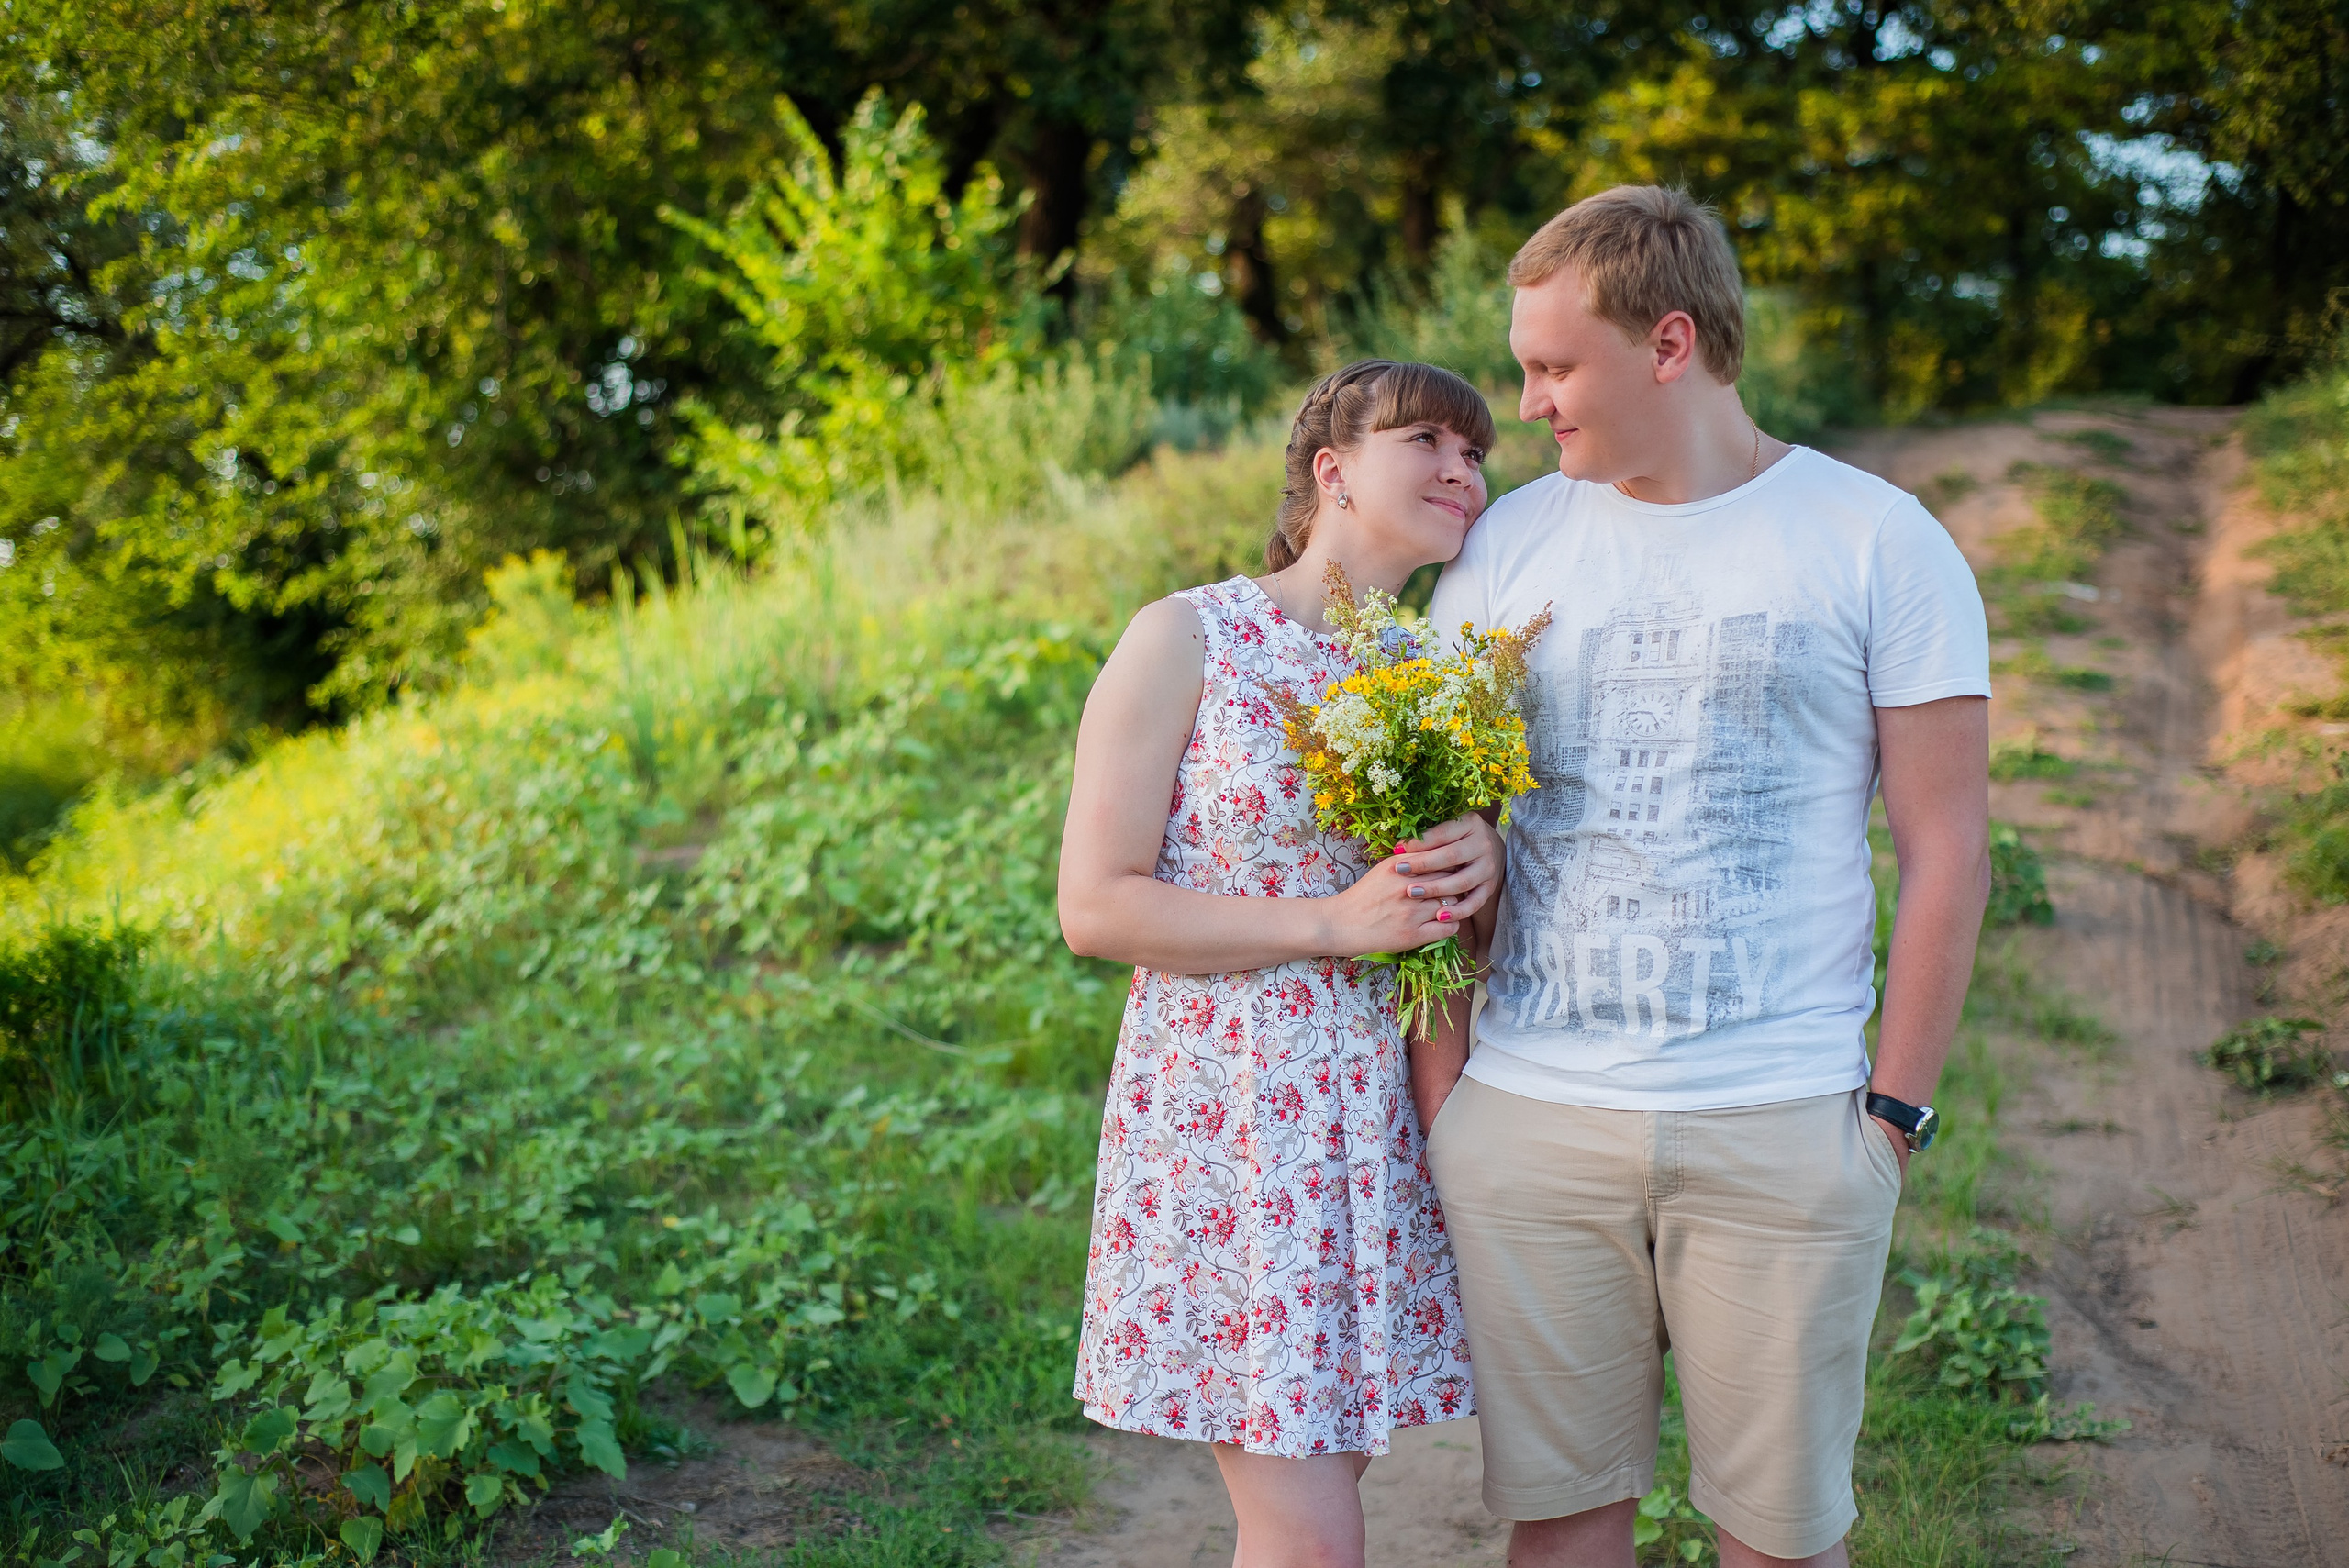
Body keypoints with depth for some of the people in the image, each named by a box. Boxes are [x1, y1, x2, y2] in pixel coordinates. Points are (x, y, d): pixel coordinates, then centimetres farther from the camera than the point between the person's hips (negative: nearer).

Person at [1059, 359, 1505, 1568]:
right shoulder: (1187, 640, -8)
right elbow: (1094, 907, -11)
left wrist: (1486, 858, -7)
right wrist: (1335, 924, -17)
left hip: (1381, 1119, 6)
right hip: (1230, 1114, -5)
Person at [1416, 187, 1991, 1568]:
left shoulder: (1877, 542, 0)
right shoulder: (1507, 546, 8)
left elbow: (1948, 844, 1)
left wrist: (1894, 1108, -3)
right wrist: (1439, 1080, 3)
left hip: (1786, 1128, -2)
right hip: (1529, 1126, 2)